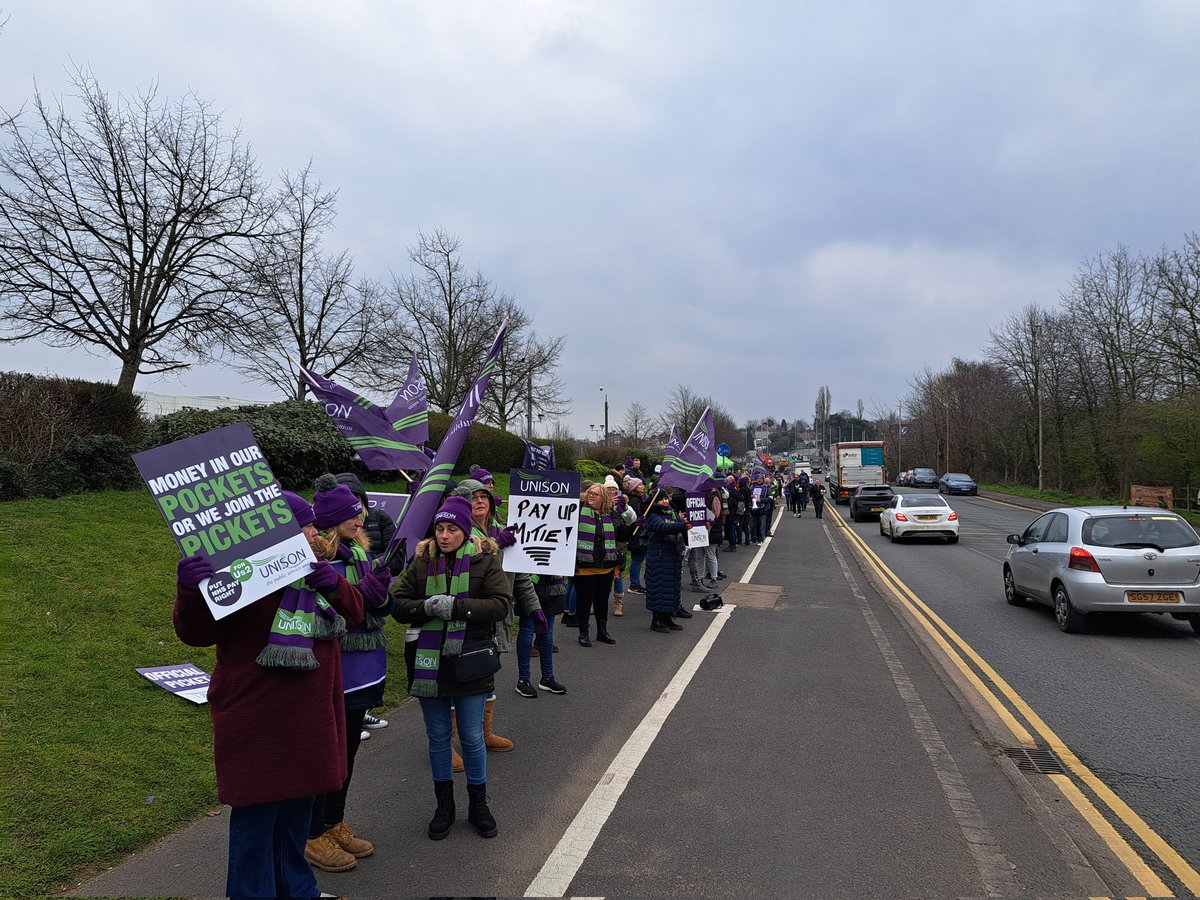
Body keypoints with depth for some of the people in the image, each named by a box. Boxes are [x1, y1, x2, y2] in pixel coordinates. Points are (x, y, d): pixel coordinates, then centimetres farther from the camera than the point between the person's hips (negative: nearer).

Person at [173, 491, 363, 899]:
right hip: (258, 722, -8)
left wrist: (334, 586, -12)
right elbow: (196, 632, -19)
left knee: (298, 803, 20)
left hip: (309, 719, 8)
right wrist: (191, 590, -39)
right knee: (257, 812, 2)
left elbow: (353, 612, 9)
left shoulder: (312, 570, 12)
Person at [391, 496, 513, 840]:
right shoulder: (422, 562, 4)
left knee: (472, 737, 9)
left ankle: (478, 804, 29)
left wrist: (457, 606, -21)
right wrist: (427, 606, -18)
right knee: (438, 737, 14)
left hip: (469, 662, -2)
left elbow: (501, 604, -13)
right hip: (429, 663, 2)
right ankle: (444, 804, 32)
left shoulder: (484, 561, -3)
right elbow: (399, 605, 2)